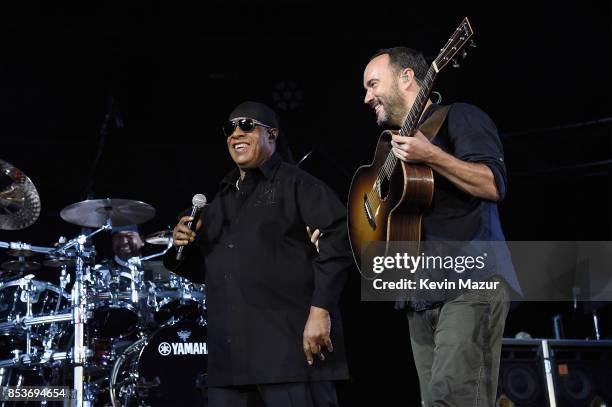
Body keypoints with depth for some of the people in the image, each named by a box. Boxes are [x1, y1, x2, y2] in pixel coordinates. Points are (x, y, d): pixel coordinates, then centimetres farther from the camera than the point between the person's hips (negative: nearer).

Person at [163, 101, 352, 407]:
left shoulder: (297, 184, 1)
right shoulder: (220, 201, 22)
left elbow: (338, 236, -12)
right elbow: (202, 269, 28)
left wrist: (320, 310, -20)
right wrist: (183, 247, 5)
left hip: (291, 345, -6)